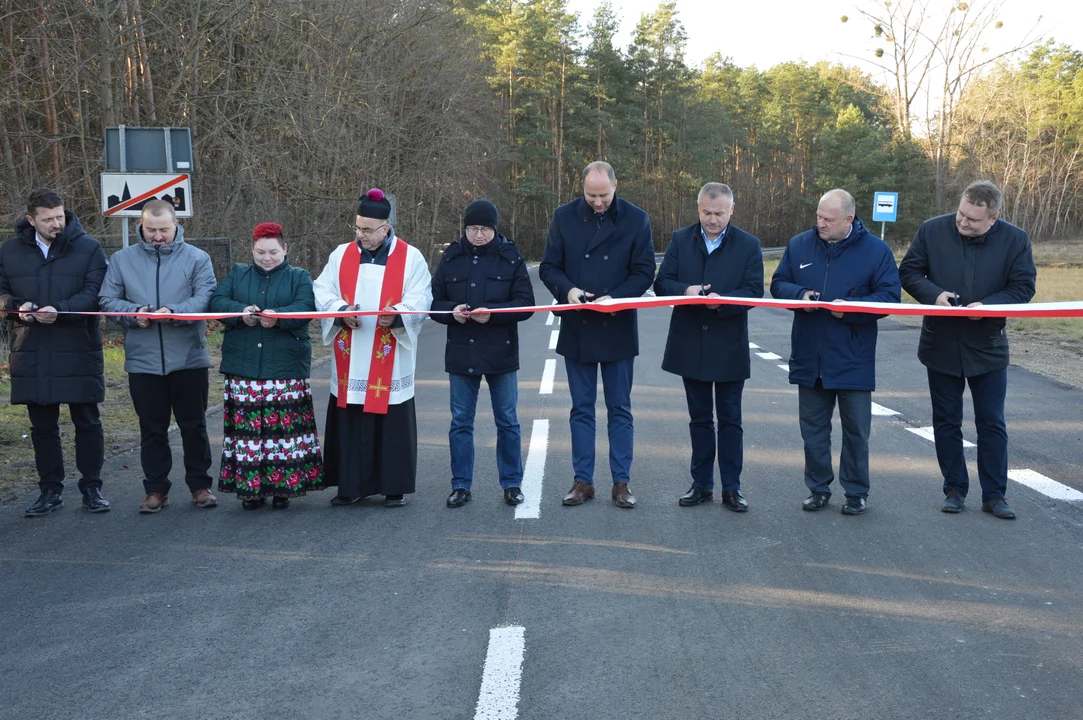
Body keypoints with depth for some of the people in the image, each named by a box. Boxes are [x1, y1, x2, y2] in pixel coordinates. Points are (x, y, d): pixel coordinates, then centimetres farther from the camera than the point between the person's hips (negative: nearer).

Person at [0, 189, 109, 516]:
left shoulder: (88, 248, -2)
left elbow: (94, 292, -10)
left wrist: (59, 310, -24)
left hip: (79, 353, -3)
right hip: (31, 354, 3)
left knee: (87, 422, 4)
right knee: (42, 425, 10)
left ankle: (92, 488, 16)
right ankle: (50, 490, 21)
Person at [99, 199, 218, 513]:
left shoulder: (197, 258, 1)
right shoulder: (121, 260, 7)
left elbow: (205, 297, -10)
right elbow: (108, 300, 3)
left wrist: (174, 311, -26)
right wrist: (134, 313, -16)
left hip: (189, 360, -1)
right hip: (142, 361, 2)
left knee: (194, 426, 8)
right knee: (152, 429, 9)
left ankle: (200, 485, 20)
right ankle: (156, 488, 19)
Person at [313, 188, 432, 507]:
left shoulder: (410, 258, 0)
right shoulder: (341, 255, 9)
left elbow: (420, 300, -6)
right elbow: (321, 291, 4)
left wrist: (397, 314, -26)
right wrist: (341, 310, -15)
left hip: (390, 362, -3)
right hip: (350, 362, 3)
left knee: (392, 421, 2)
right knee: (349, 421, 5)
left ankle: (394, 487, 13)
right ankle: (350, 485, 15)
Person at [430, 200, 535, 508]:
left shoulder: (510, 257, -3)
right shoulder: (451, 257, 3)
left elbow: (525, 304, -7)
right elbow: (434, 301, 6)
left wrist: (492, 313, -21)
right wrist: (452, 311, -15)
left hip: (501, 353, -2)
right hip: (460, 353, 2)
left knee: (507, 421, 8)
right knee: (460, 422, 8)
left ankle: (512, 483, 21)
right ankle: (461, 485, 18)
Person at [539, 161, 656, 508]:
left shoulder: (635, 219, -3)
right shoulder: (564, 217, 1)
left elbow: (644, 272, -2)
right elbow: (549, 267, 3)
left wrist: (615, 297, -18)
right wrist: (567, 289, -16)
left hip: (618, 328, -1)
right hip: (577, 328, 1)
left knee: (620, 409, 6)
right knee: (581, 409, 8)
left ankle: (621, 481, 13)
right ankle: (582, 480, 15)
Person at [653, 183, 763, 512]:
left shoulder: (748, 245, -1)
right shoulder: (680, 240, 5)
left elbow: (754, 291, -7)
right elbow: (662, 283, 0)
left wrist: (722, 300, -24)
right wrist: (685, 290, -20)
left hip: (729, 348, -2)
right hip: (689, 345, 2)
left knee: (730, 419, 5)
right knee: (699, 418, 12)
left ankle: (731, 488, 12)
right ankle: (701, 484, 20)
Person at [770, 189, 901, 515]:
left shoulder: (876, 250, -5)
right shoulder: (799, 245, 4)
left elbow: (890, 296, -7)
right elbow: (778, 284, 9)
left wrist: (851, 307, -21)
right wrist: (799, 294, -13)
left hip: (853, 362, -3)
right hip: (809, 358, 3)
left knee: (856, 430, 7)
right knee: (813, 427, 11)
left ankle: (856, 492, 20)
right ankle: (818, 489, 23)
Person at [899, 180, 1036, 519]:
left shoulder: (1015, 239, -8)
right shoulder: (932, 230, -7)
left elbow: (1023, 287, -5)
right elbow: (909, 273, 0)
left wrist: (988, 305, -22)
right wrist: (934, 294, -19)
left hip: (988, 348, -1)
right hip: (941, 345, 1)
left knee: (992, 424, 5)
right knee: (946, 422, 9)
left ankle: (994, 495, 15)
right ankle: (954, 489, 22)